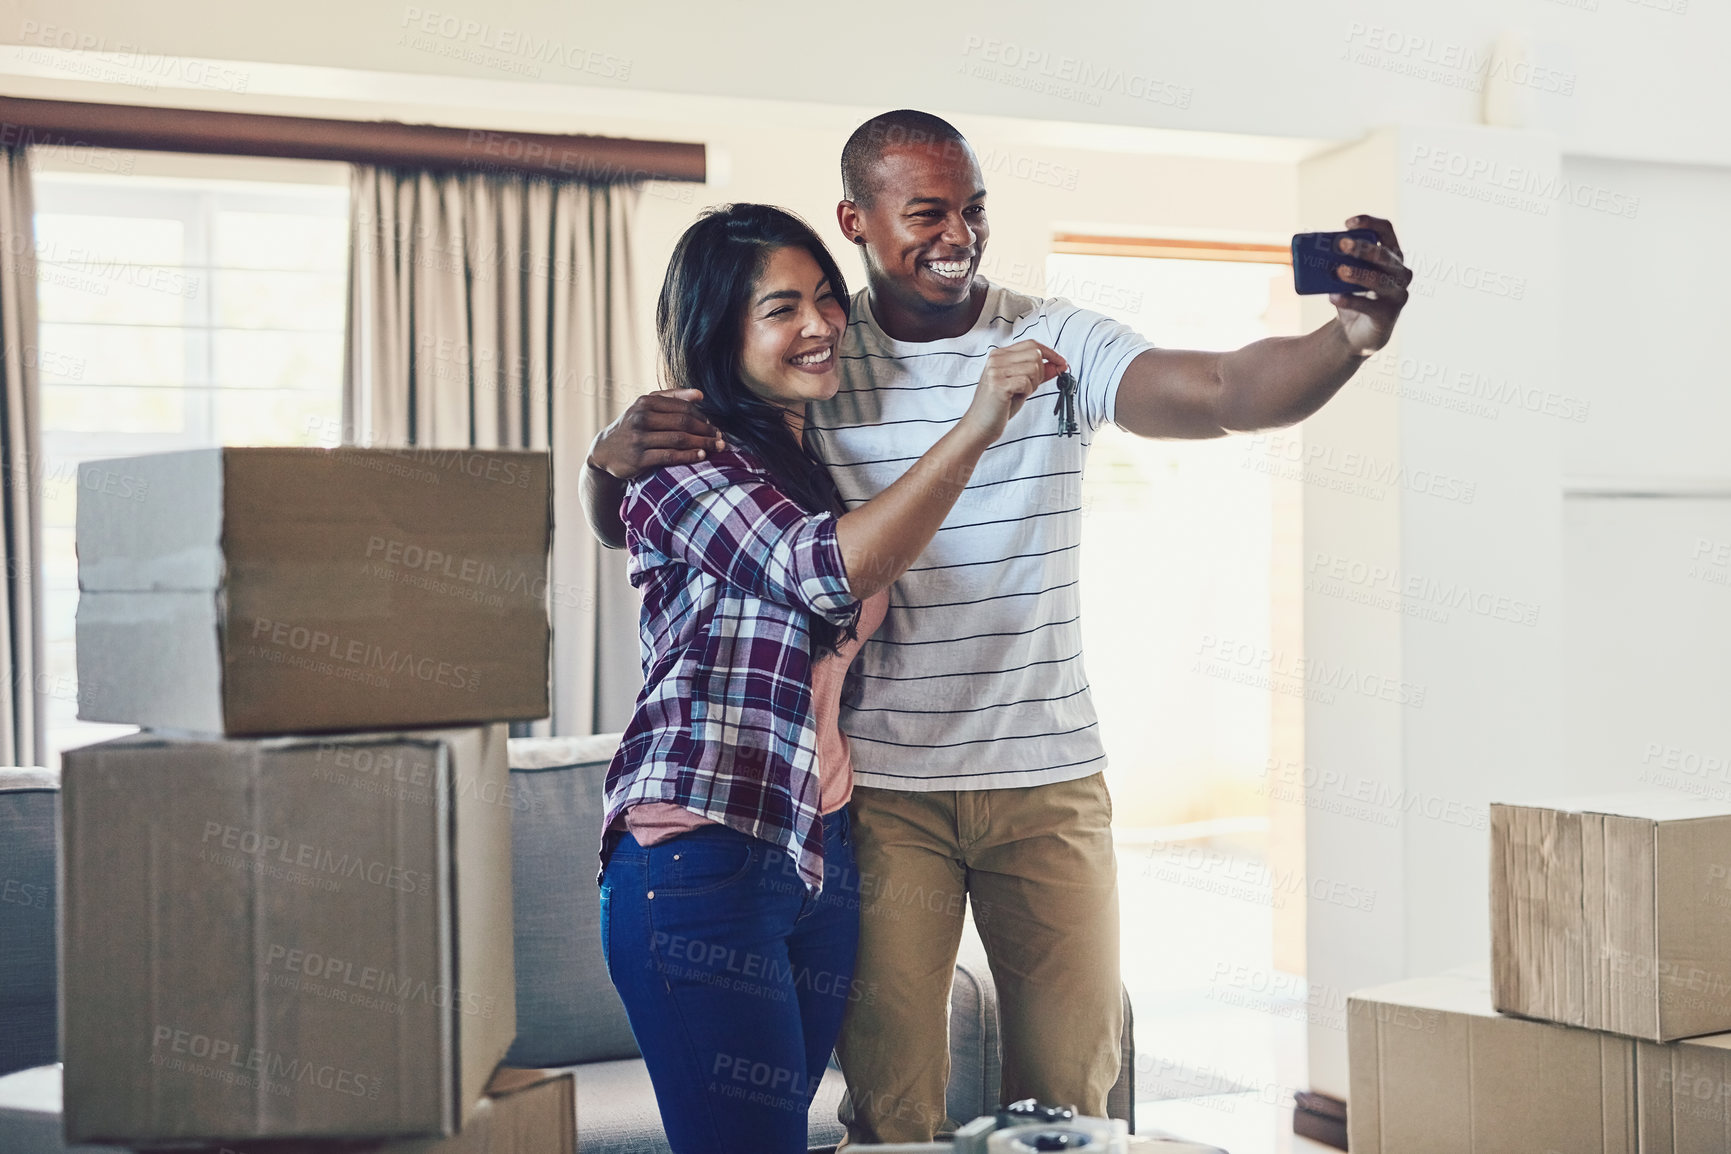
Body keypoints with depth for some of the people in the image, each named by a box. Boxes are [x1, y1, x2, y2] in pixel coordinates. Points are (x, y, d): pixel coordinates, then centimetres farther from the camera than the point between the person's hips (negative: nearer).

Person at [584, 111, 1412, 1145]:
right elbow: (629, 527, 4)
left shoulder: (1057, 343, -1)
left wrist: (1351, 336, -38)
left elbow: (1227, 391, -18)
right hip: (882, 787, -1)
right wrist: (615, 452, -20)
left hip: (1049, 780, 1)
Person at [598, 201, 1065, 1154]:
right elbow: (829, 571, -21)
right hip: (702, 862, -8)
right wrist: (975, 428, -22)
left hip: (820, 859, 8)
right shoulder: (685, 463, -7)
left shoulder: (819, 466, 18)